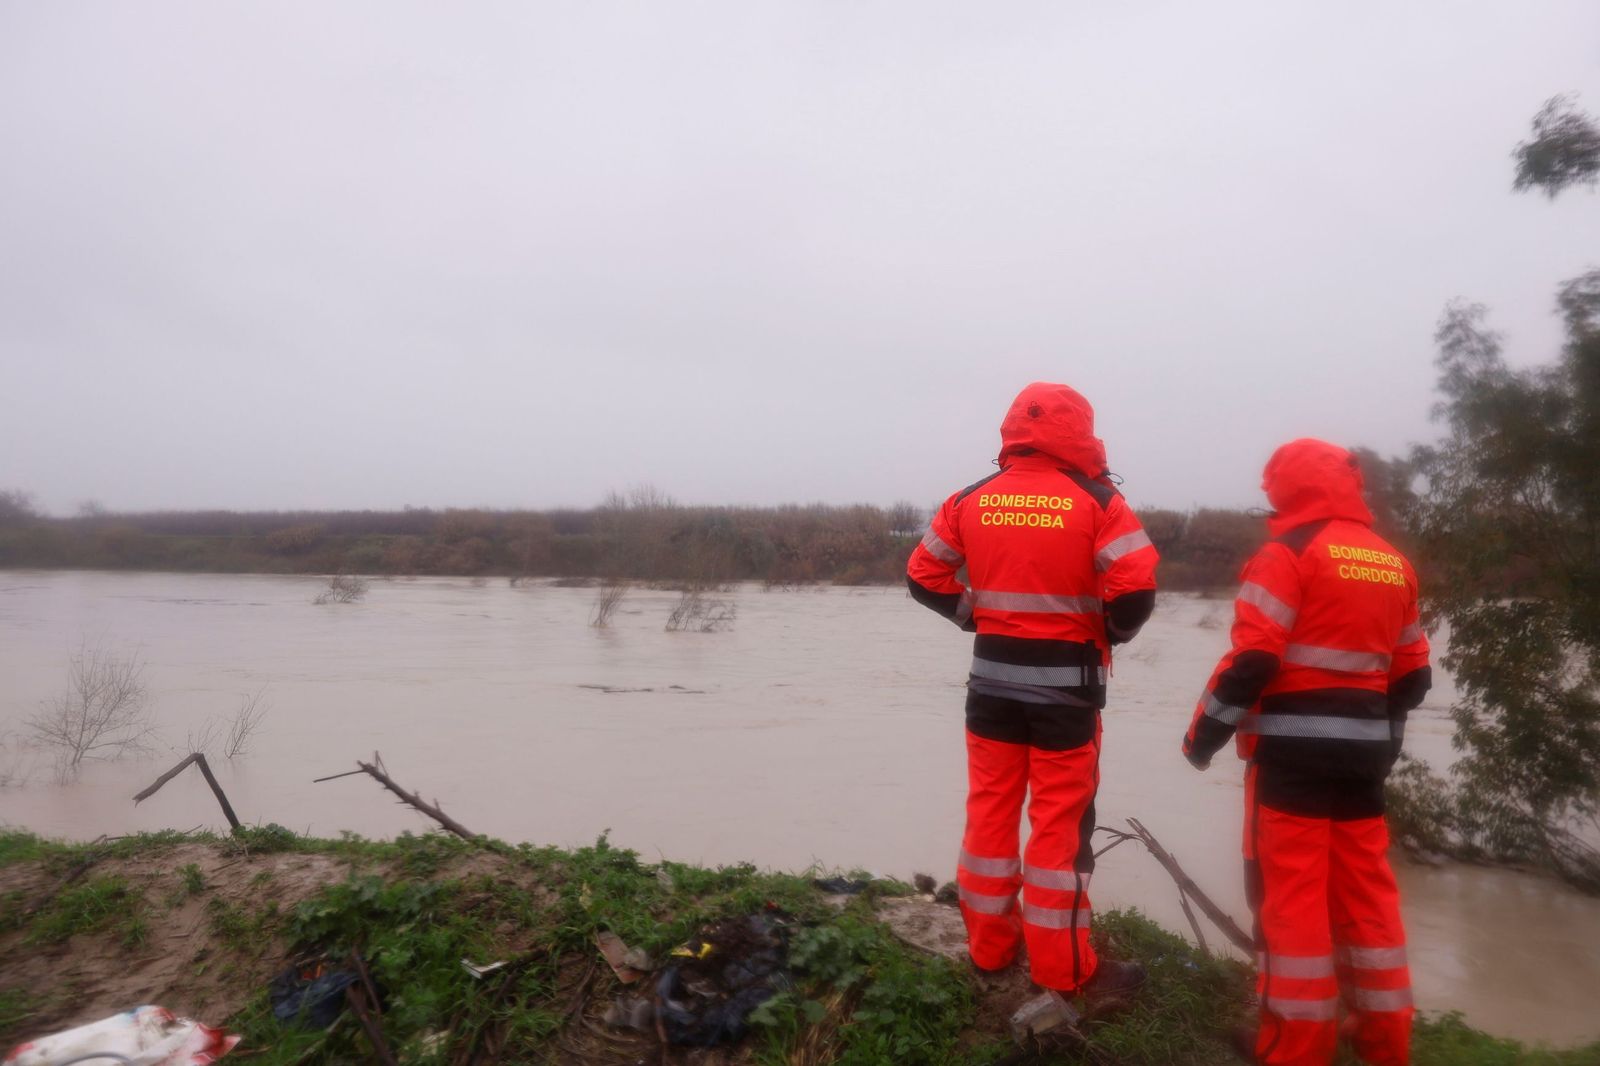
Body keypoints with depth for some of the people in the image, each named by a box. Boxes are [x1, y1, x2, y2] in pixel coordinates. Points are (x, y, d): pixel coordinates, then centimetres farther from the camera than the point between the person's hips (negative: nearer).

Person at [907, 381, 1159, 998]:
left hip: (993, 679, 4)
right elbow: (1137, 589, -18)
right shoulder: (1096, 501, -10)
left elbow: (924, 576, 5)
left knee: (990, 813, 13)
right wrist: (1110, 633, 1)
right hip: (1066, 684, -4)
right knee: (1061, 823, 5)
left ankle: (989, 947, 25)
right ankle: (1064, 969, 15)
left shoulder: (972, 500, 2)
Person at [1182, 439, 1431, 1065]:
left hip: (1293, 744, -7)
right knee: (1365, 888, 16)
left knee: (1291, 889, 1)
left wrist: (1203, 733, -8)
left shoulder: (1288, 554, -10)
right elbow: (1413, 673, 16)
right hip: (1362, 747, 7)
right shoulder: (1395, 565, 12)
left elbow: (1252, 659, -18)